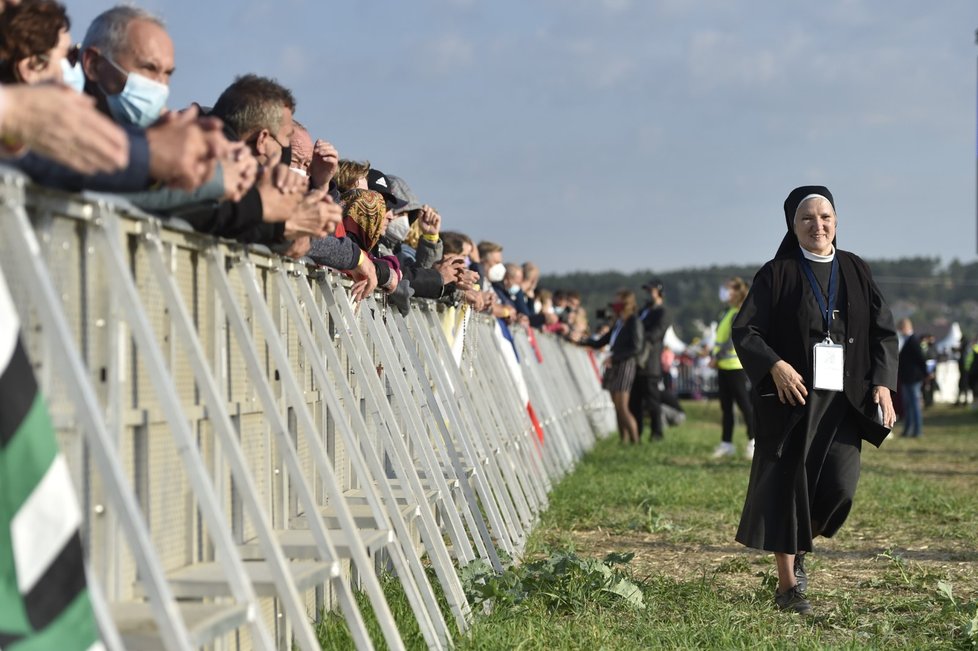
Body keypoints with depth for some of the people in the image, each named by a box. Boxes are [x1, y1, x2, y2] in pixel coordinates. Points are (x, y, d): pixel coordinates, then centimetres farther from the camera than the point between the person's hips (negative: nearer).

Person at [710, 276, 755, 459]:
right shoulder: (729, 313, 16)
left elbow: (732, 339, -19)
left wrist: (717, 357, -18)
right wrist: (716, 357, 8)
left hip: (736, 366, -9)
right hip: (724, 366, 9)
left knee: (744, 404, -4)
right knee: (726, 406, 10)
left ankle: (753, 441, 1)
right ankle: (726, 443, 14)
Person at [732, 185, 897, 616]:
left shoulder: (855, 270, 9)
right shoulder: (778, 273, 0)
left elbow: (884, 331, 10)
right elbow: (744, 329, -5)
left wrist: (882, 383, -3)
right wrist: (775, 365, -22)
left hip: (844, 398, 3)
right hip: (791, 395, -3)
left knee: (839, 485, -7)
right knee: (788, 487, -2)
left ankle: (799, 548, 22)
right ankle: (787, 585, 8)